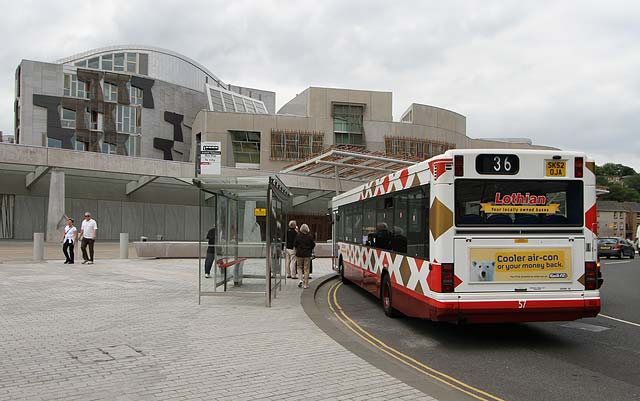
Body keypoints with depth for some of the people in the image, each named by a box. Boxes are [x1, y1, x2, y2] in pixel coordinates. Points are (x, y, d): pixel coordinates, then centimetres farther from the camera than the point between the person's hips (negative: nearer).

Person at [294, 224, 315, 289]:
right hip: (307, 254, 0)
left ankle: (300, 279, -6)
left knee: (299, 267, 15)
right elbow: (313, 245, 1)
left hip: (299, 254, 0)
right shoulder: (310, 236, -5)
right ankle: (306, 284, 6)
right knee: (306, 269, 5)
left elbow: (294, 244, -2)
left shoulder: (298, 236, -7)